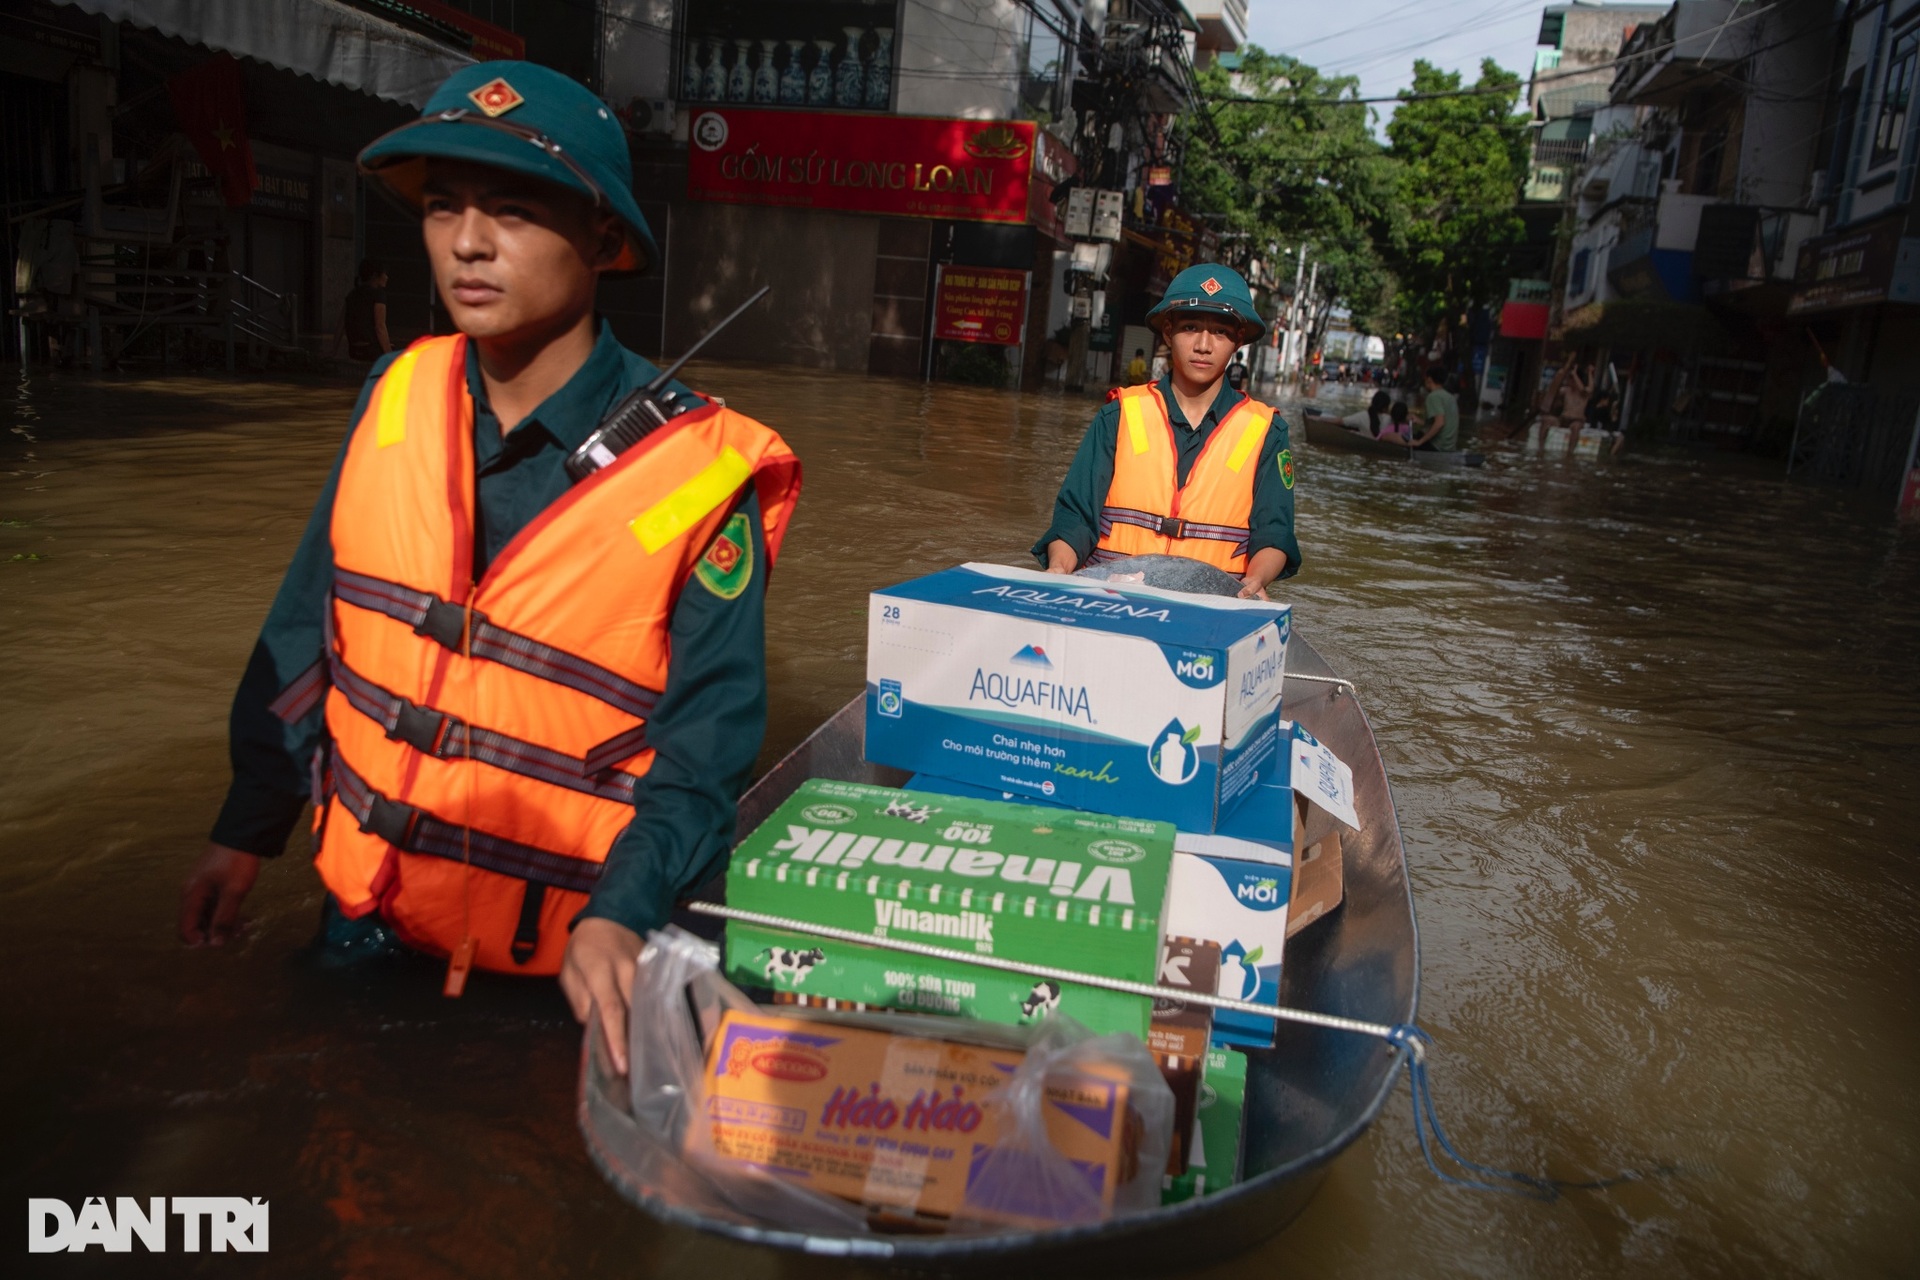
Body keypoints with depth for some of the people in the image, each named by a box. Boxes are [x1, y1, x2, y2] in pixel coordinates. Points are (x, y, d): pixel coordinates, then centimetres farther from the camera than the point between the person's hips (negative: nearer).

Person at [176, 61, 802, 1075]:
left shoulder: (696, 474, -21)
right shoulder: (398, 399, -7)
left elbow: (707, 745, -17)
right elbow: (308, 630, 3)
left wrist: (619, 918, -31)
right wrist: (248, 829, 6)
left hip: (556, 964, -4)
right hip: (363, 911, 4)